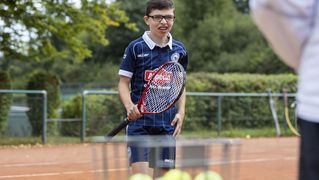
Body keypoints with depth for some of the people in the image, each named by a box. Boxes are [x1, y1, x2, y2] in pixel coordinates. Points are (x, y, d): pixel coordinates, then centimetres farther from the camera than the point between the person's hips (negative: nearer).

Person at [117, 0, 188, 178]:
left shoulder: (179, 50, 7)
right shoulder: (135, 48, -3)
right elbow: (123, 83, -2)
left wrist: (181, 112, 4)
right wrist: (129, 106, -20)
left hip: (167, 125, 4)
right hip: (140, 124, -4)